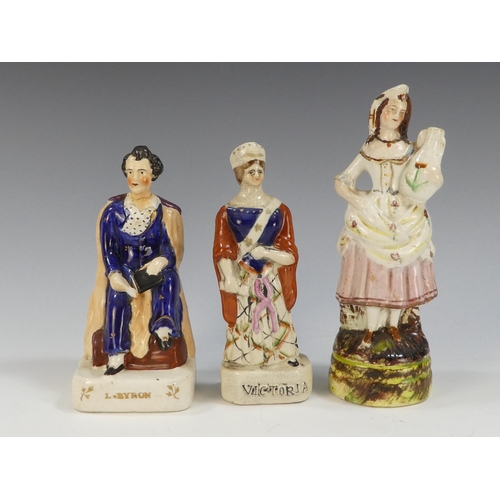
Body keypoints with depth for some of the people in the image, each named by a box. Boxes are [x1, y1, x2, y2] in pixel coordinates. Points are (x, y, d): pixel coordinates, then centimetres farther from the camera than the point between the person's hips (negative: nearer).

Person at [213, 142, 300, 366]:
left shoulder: (279, 209, 3)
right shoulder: (228, 212, 1)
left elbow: (290, 255, 1)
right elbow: (223, 252, -5)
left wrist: (266, 252, -16)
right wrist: (229, 277, -21)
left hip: (272, 282, 1)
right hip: (243, 282, -1)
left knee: (274, 325, 4)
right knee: (244, 327, 3)